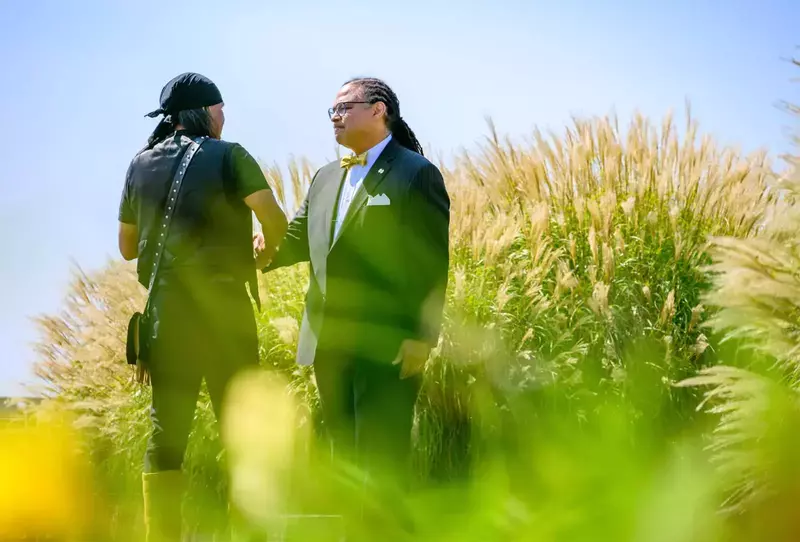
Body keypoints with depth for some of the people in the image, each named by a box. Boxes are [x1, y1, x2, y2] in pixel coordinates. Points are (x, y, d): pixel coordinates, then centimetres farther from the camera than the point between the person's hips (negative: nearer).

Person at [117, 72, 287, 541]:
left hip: (165, 309, 4)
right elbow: (275, 218, -13)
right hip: (222, 306, -4)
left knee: (167, 430, 4)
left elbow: (128, 247, 18)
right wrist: (263, 254, 7)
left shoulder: (141, 164, 11)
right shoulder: (227, 155, -2)